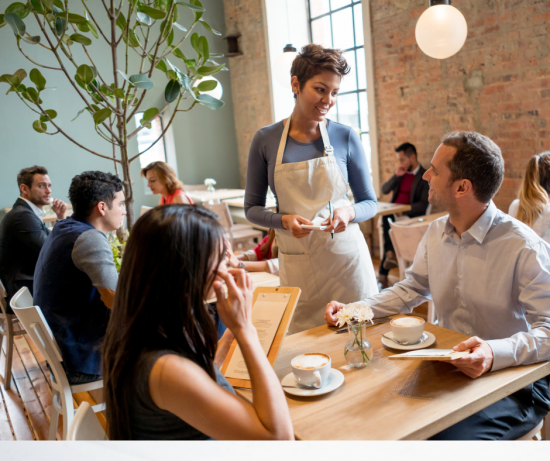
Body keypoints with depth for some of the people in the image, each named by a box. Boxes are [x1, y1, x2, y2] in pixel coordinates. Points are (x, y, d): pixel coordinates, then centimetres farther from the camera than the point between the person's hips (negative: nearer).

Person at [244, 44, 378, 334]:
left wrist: (349, 212, -16)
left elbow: (370, 203, 6)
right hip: (297, 264, 0)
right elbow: (252, 208, 5)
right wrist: (284, 220, -14)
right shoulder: (266, 140, -1)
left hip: (346, 256, 0)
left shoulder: (345, 137, -1)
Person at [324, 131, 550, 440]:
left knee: (448, 438, -29)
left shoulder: (525, 248, -19)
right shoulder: (436, 233, 3)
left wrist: (495, 354, -40)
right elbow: (411, 289, 14)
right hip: (449, 367, 6)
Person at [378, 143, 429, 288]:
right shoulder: (401, 172, 16)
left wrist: (403, 211, -24)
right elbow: (384, 190, 11)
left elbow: (423, 205, -11)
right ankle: (391, 255, -29)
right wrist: (396, 176, -4)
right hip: (393, 212, 5)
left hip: (411, 215, -5)